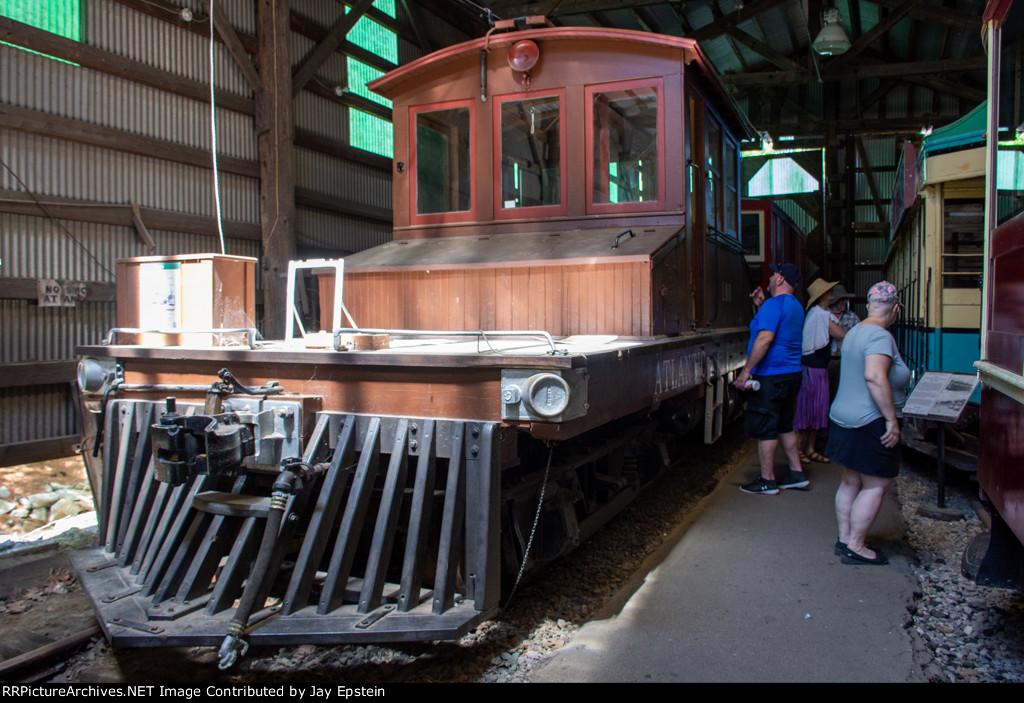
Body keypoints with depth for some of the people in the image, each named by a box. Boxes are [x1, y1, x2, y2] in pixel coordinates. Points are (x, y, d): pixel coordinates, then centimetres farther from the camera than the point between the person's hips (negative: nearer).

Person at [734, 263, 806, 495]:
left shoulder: (774, 304, -15)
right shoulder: (795, 306, 16)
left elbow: (765, 338, -25)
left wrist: (746, 370, -23)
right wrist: (760, 306, 18)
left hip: (771, 375, -10)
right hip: (791, 373, 10)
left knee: (765, 429, -2)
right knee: (784, 426, 18)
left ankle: (767, 481, 4)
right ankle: (797, 473, 23)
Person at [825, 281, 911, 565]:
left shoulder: (854, 332, 12)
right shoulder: (880, 337, -18)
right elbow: (875, 377, -32)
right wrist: (892, 419, -26)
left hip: (843, 418, 10)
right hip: (870, 424, -10)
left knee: (851, 482, 16)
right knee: (876, 485, 0)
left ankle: (844, 539, 24)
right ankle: (854, 547, 6)